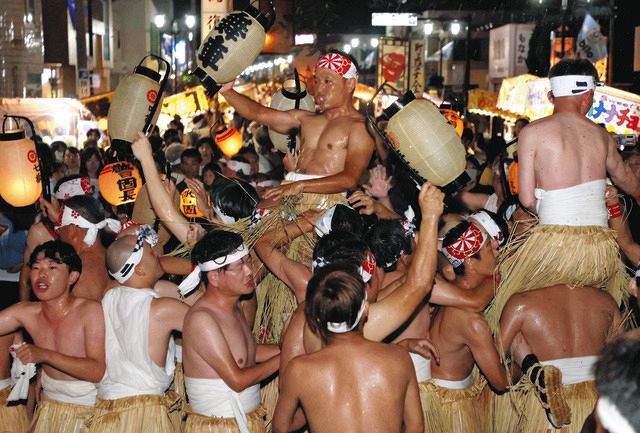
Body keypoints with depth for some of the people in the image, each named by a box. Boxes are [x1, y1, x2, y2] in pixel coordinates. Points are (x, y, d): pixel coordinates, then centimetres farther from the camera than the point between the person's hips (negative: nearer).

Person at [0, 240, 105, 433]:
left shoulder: (90, 310, -19)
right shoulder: (25, 313, -3)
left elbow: (97, 371, -26)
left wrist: (45, 355, -32)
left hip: (87, 411, -5)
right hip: (48, 408, 5)